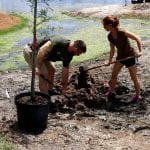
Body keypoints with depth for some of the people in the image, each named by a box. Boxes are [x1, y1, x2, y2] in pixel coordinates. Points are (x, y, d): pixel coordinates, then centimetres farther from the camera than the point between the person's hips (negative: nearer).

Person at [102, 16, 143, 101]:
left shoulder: (122, 32, -27)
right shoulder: (110, 36, -5)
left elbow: (137, 39, -23)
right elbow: (112, 50, 7)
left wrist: (140, 51, -32)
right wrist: (109, 62, 7)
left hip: (131, 56, -7)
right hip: (120, 56, 7)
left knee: (134, 78, 4)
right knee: (114, 75, 11)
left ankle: (138, 95, 20)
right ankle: (111, 90, 32)